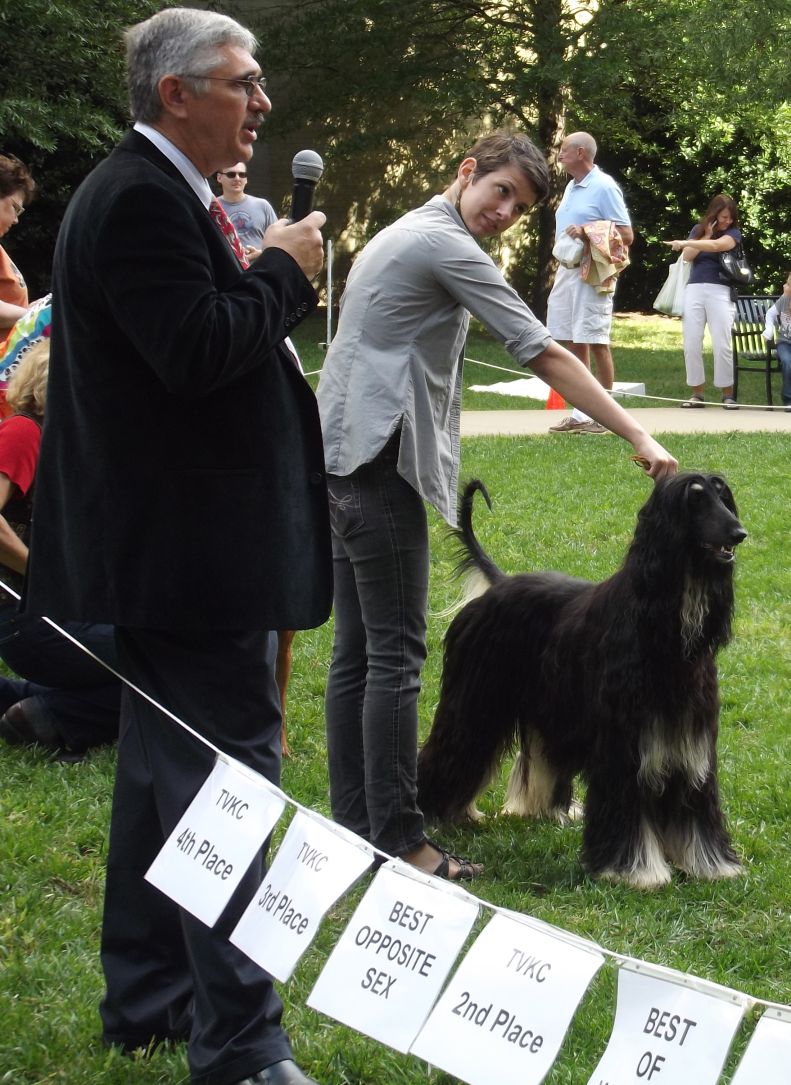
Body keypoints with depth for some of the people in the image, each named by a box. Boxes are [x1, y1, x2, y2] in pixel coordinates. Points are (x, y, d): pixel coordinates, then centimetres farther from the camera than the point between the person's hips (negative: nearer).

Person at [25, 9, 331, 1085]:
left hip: (166, 552, 12)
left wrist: (273, 278, 6)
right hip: (191, 554, -12)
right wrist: (282, 271, -16)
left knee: (163, 774, 20)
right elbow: (197, 354, -28)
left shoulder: (151, 193, 14)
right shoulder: (141, 201, -19)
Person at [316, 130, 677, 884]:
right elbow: (544, 355, -14)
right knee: (395, 654, -9)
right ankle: (399, 842, -9)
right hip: (381, 460, -10)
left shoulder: (401, 236, 21)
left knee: (356, 650, 10)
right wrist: (638, 437, -14)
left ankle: (353, 824, 13)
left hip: (341, 459, 10)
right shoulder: (446, 246, -10)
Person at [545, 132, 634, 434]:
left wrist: (587, 232, -21)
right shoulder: (571, 187, 16)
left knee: (596, 343, -5)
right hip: (567, 272, 9)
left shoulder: (604, 187, -9)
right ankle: (580, 414, 15)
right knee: (572, 344, 9)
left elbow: (626, 236, -13)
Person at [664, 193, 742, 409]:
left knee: (722, 345, -8)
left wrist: (685, 243, -26)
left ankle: (727, 395, -1)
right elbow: (688, 256, 3)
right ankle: (697, 393, 3)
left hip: (720, 292, -3)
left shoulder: (733, 232, 3)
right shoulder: (698, 229, 15)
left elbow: (716, 245, -18)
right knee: (691, 344, -2)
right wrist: (706, 234, -3)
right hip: (694, 290, 3)